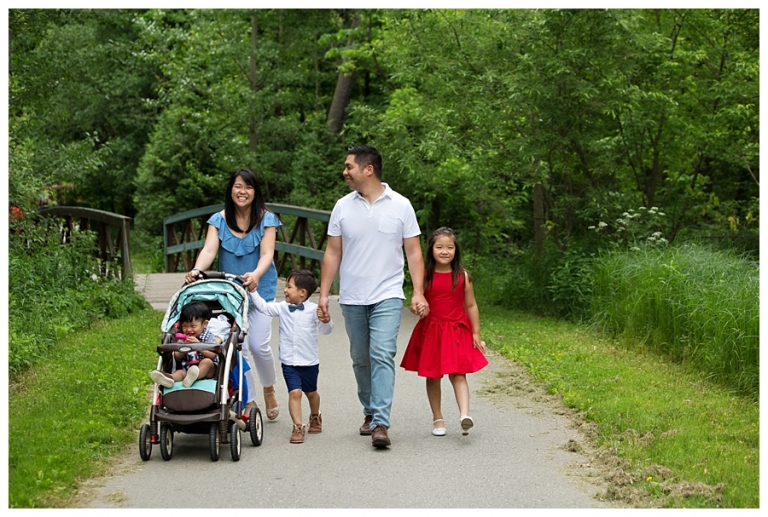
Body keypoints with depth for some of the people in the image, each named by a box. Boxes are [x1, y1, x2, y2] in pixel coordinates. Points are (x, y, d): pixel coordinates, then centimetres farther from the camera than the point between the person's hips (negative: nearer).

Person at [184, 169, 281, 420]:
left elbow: (267, 254, -14)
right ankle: (249, 402, 10)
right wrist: (197, 270, -32)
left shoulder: (266, 219, -4)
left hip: (260, 290, -2)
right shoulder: (219, 220, 1)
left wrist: (255, 274, -34)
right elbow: (209, 250, -12)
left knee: (258, 345, -9)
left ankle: (269, 389, 20)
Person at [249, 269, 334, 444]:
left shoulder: (313, 310, -9)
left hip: (310, 362, -1)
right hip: (289, 362, 1)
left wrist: (325, 320, -29)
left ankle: (315, 418, 45)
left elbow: (326, 330, -9)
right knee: (295, 392, -14)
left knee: (311, 392, 19)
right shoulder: (282, 308, 2)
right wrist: (253, 291, 4)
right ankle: (298, 427, -10)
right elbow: (263, 307, 9)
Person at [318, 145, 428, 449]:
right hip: (352, 299, 3)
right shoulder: (343, 207, 5)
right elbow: (332, 253, 8)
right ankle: (370, 412, 28)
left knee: (382, 356, -15)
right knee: (360, 360, 11)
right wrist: (323, 294, 3)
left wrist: (418, 293, -8)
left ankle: (381, 424, -17)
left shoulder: (400, 205, -1)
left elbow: (414, 252, 1)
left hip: (387, 297, -3)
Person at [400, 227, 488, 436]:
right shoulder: (425, 276, -2)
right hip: (431, 332, 1)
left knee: (458, 373, -11)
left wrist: (476, 334, 2)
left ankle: (464, 415, -22)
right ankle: (437, 418, 19)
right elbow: (417, 304, 8)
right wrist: (419, 308, -13)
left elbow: (471, 306, 3)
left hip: (457, 331, -1)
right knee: (433, 376, 8)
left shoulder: (462, 276, -2)